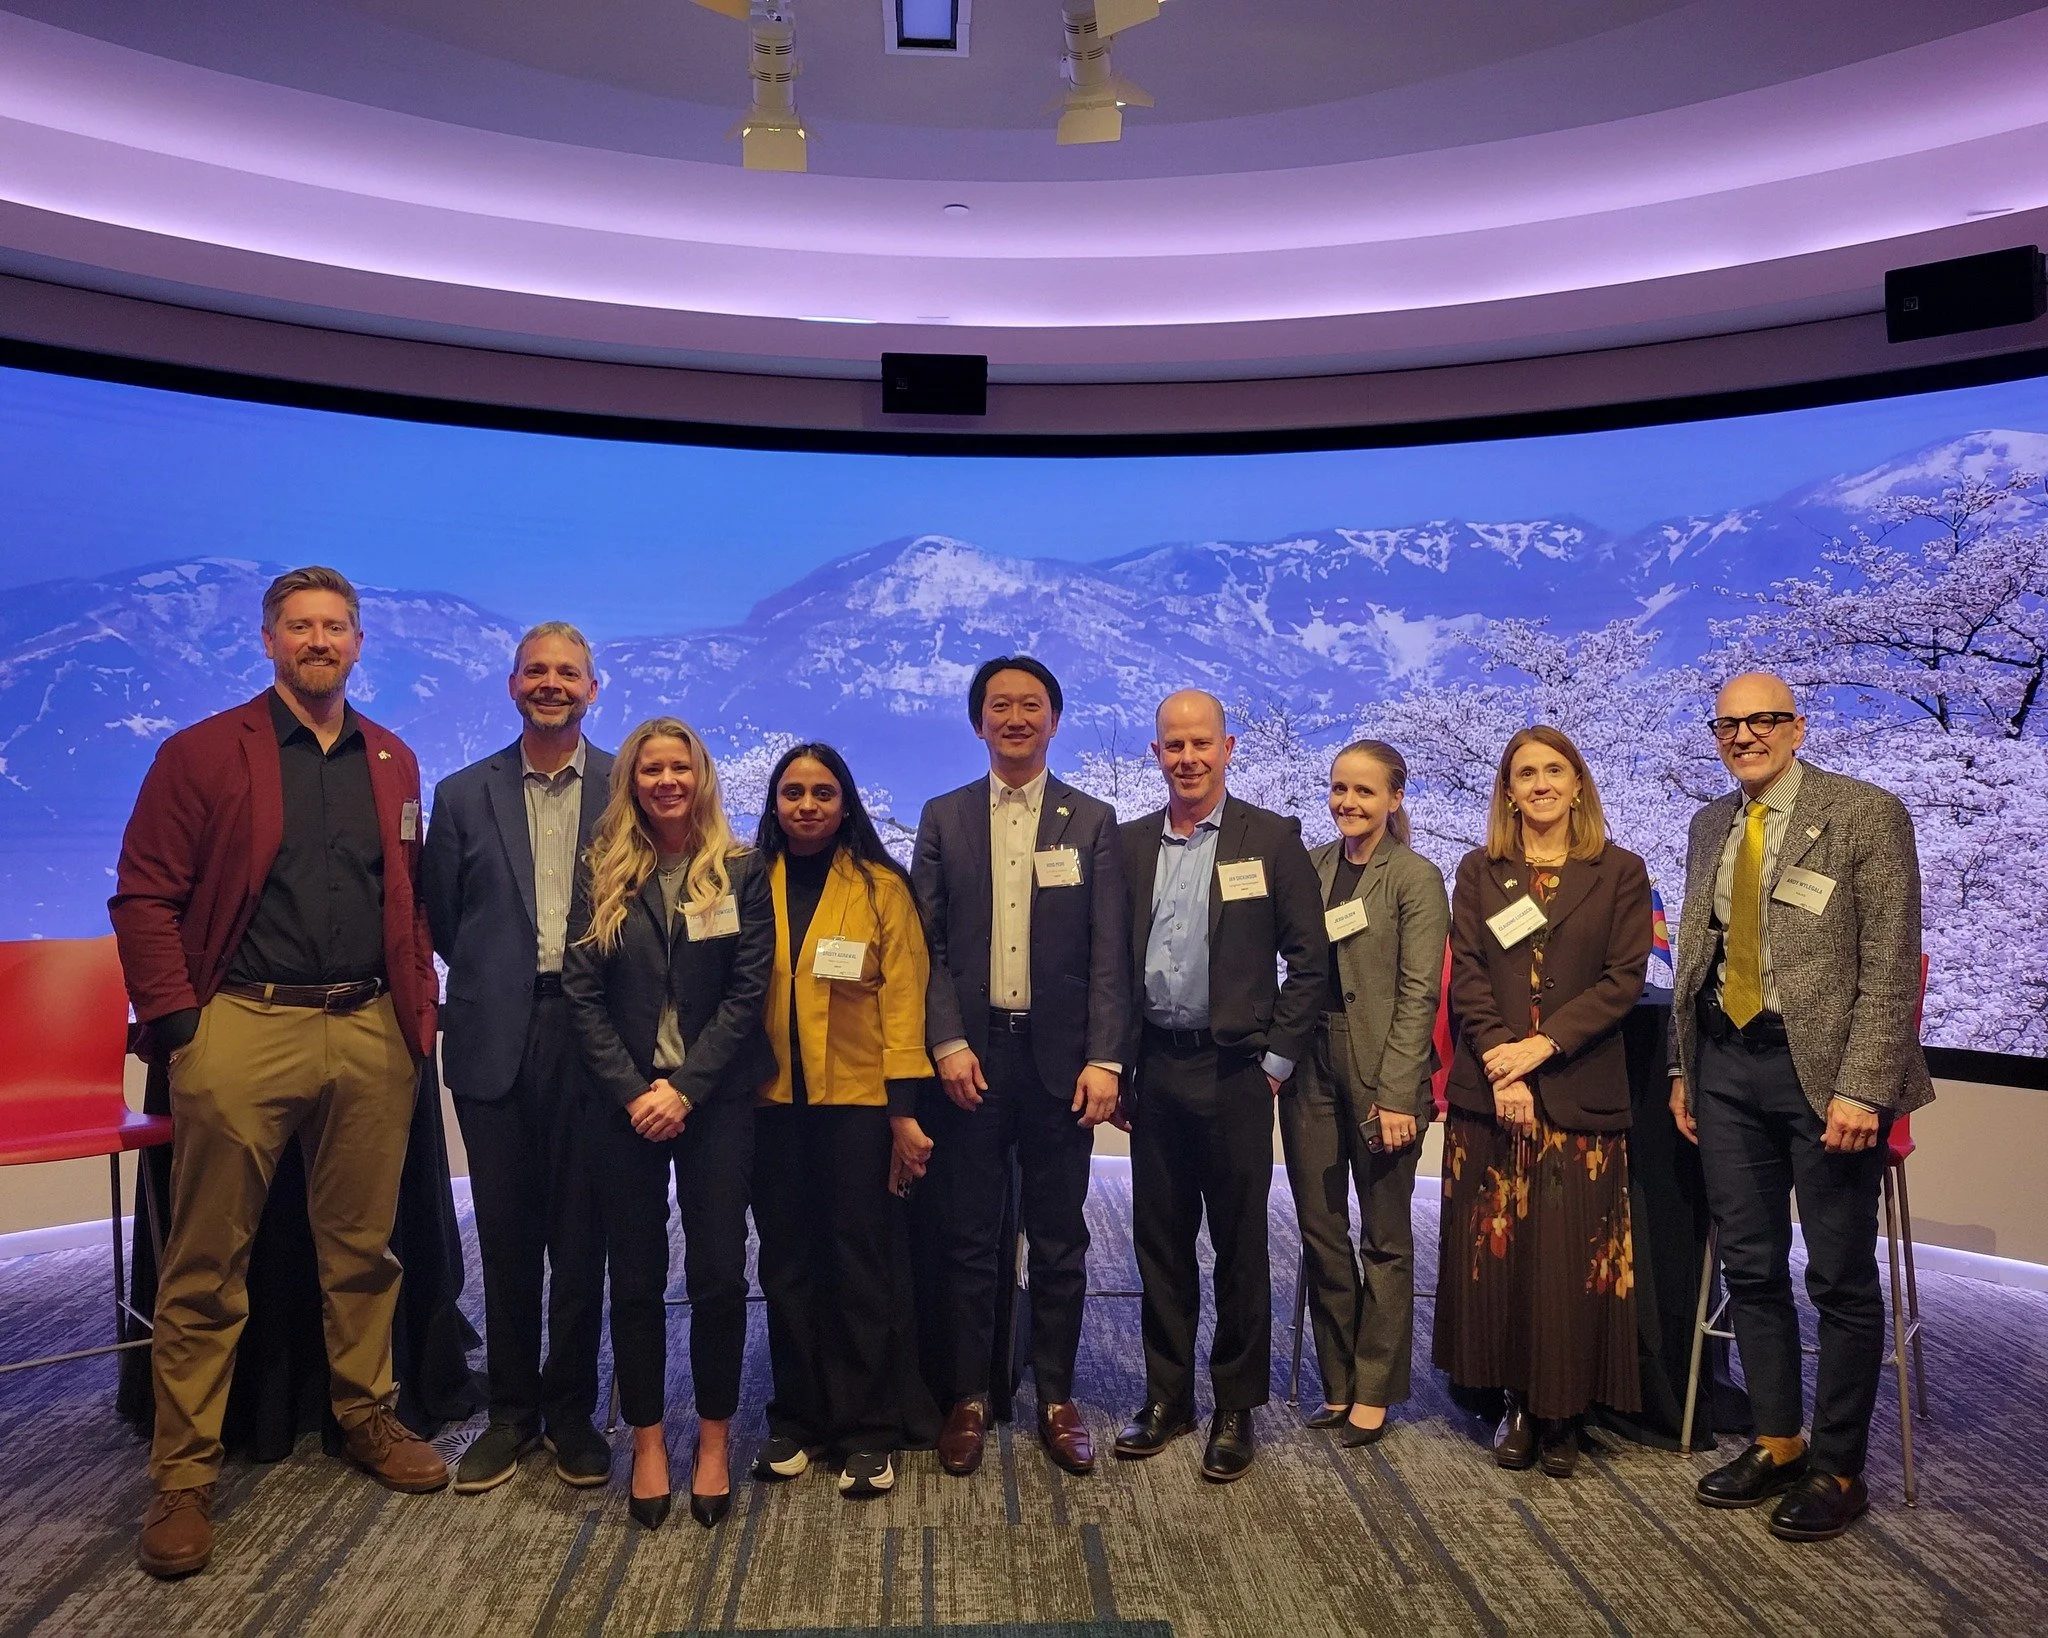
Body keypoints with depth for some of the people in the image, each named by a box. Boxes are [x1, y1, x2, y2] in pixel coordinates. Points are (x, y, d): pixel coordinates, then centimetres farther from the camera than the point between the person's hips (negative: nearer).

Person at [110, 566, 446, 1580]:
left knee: (363, 1249, 13)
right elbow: (145, 896, -2)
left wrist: (418, 1013, 8)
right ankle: (183, 1477, 14)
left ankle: (367, 1417, 29)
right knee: (207, 1267, 3)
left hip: (370, 1032, 4)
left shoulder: (393, 764, 13)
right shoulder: (203, 754, 1)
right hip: (242, 1031, -3)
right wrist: (177, 1024, -8)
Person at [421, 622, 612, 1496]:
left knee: (580, 1234, 7)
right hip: (496, 1038, 2)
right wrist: (492, 974, 6)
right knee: (506, 1234, 10)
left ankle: (571, 1410, 22)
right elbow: (441, 918, 10)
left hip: (592, 1034, -1)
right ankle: (511, 1410, 24)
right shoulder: (464, 794, 8)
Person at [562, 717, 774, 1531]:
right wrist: (633, 1091, -10)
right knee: (635, 1276, 7)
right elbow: (582, 992, 0)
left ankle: (714, 1440, 18)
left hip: (716, 1097, -1)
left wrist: (684, 1089, -12)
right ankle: (647, 1442, 20)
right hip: (624, 1101, 1)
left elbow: (747, 993, -5)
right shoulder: (602, 873, 4)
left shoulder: (740, 872, 0)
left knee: (718, 1273, 1)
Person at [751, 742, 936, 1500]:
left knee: (860, 1264, 4)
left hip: (857, 1102, -2)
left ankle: (866, 1431, 16)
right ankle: (796, 1418, 24)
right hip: (773, 1104, 2)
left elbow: (902, 997, -3)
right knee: (786, 1263, 10)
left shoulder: (881, 887, 1)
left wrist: (905, 1110, -9)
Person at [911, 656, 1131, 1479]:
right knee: (968, 1239, 8)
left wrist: (1103, 1060, -9)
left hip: (1059, 1056, 0)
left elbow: (1109, 952, -1)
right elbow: (928, 945, 1)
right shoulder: (943, 817, 6)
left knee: (1060, 1240, 9)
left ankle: (1057, 1400, 22)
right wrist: (948, 1044, -10)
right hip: (970, 1056, 0)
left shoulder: (1092, 822, 4)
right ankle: (968, 1400, 20)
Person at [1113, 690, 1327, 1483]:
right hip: (1155, 1070, 3)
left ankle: (1236, 1408, 20)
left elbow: (1309, 959, -2)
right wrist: (1117, 1063, 5)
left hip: (1234, 1070, -3)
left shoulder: (1273, 839, -2)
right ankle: (1166, 1395, 26)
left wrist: (1276, 1060, -5)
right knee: (1159, 1239, 11)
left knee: (1239, 1243, 6)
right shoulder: (1130, 843, 7)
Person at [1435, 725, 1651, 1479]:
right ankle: (1516, 1403, 18)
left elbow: (1624, 979, -2)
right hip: (1490, 1089, 2)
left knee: (1572, 1258, 1)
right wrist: (1500, 1069, -11)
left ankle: (1563, 1411, 15)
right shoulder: (1478, 872, 9)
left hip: (1580, 1093, -1)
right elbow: (1468, 977, 1)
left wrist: (1543, 1045, -13)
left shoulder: (1620, 872, 5)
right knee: (1497, 1252, 4)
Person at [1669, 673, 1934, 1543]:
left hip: (1824, 1067, -5)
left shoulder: (1867, 814, -7)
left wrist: (1862, 1088, -17)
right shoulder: (1709, 825, 12)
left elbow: (1890, 967, -11)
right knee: (1750, 1267, 12)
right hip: (1727, 1063, 6)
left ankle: (1838, 1468, 20)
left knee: (1840, 1277, 5)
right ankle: (1776, 1444, 27)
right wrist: (1684, 1066, 12)